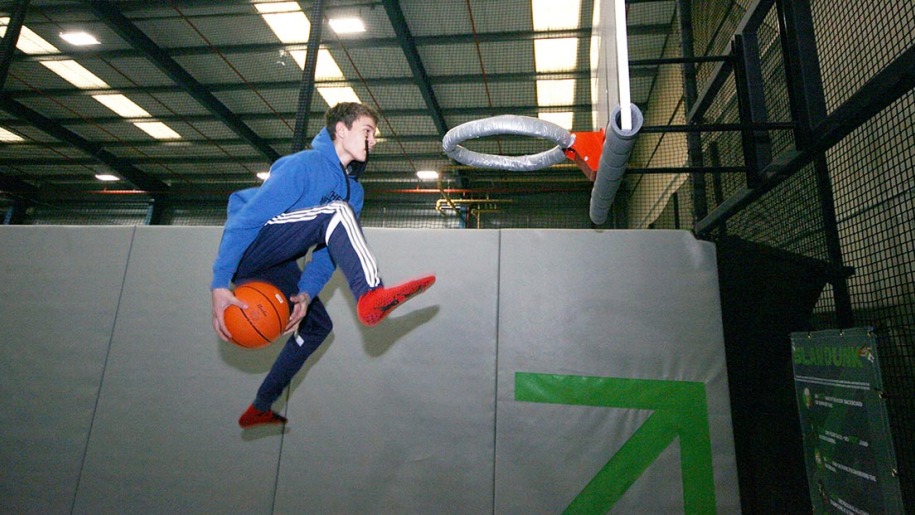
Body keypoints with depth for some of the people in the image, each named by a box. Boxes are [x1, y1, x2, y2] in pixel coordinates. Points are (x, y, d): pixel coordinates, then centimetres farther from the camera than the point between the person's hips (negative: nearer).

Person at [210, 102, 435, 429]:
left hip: (275, 266, 9)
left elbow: (328, 251, 3)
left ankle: (260, 408, 28)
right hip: (246, 250, -9)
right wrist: (219, 285, -25)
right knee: (337, 211, -26)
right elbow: (246, 219, -21)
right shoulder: (305, 164, -16)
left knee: (317, 326, 14)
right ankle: (370, 297, -47)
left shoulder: (353, 190, 9)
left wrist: (305, 294, -13)